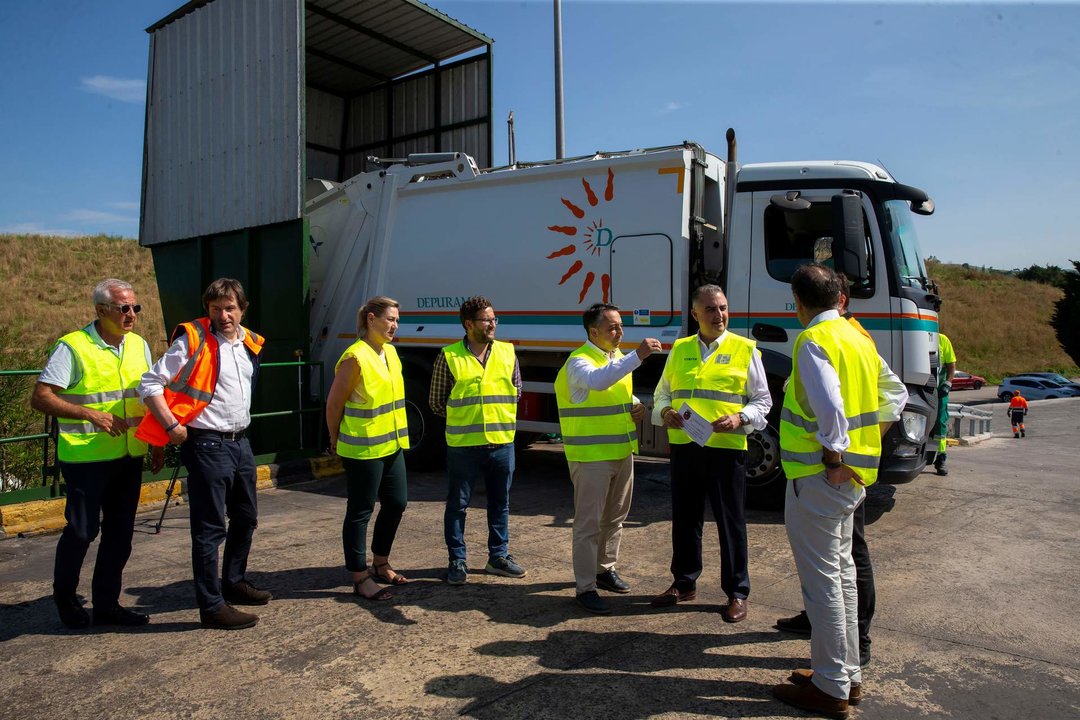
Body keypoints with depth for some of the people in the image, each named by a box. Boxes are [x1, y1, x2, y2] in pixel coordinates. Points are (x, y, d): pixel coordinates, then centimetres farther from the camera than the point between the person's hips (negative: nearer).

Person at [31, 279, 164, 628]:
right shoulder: (72, 346, -10)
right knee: (82, 530, 3)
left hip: (130, 456, 6)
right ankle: (65, 597, 29)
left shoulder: (139, 345, 9)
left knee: (120, 532, 10)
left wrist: (157, 443, 13)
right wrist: (90, 413, -23)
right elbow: (40, 397, -13)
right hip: (86, 458, -5)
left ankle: (106, 603, 23)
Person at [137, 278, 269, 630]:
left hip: (241, 442, 8)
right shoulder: (192, 341, -12)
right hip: (208, 445, -8)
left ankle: (234, 582, 36)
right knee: (210, 528, -3)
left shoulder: (250, 343, 9)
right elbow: (149, 384, -12)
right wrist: (172, 426, -16)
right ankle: (212, 606, 7)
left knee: (246, 518, 18)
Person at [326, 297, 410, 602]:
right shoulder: (355, 357, -18)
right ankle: (361, 578, 16)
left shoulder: (390, 352, 8)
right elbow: (334, 404, -12)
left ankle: (381, 564, 33)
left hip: (391, 444, 9)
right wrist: (336, 441, -1)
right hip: (363, 449, -8)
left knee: (396, 503, 15)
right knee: (360, 511, 4)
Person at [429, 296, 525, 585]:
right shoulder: (448, 357, -6)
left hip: (502, 443, 3)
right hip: (463, 445, -3)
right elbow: (436, 401, 2)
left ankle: (498, 556, 29)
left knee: (500, 503, 14)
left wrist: (500, 417, 11)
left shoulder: (507, 353, 4)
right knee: (457, 504, 7)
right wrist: (461, 420, 7)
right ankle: (457, 561, 21)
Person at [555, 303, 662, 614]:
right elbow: (597, 381, -37)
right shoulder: (579, 361, -14)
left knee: (614, 518, 19)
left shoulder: (619, 358, 11)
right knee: (588, 523, -2)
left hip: (622, 452, 8)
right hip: (591, 457, -8)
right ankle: (585, 587, 9)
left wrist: (637, 407, 5)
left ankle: (605, 569, 36)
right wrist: (638, 356, -40)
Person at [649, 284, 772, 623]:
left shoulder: (745, 349, 2)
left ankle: (737, 592, 18)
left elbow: (762, 400, 4)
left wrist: (739, 419, -15)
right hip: (683, 444, 4)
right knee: (685, 517, 14)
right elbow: (662, 391, 17)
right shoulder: (679, 349, 11)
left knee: (730, 520, 4)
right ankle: (684, 583, 29)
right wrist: (664, 411, -4)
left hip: (726, 446, -3)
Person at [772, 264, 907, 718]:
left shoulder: (813, 341, -16)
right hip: (853, 475, 9)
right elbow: (895, 395, 18)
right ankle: (848, 675, 32)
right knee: (841, 571, 19)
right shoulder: (858, 338, 11)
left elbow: (830, 405, -30)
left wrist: (832, 459, -19)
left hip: (820, 476, -9)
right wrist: (866, 441, 15)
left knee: (821, 580, 1)